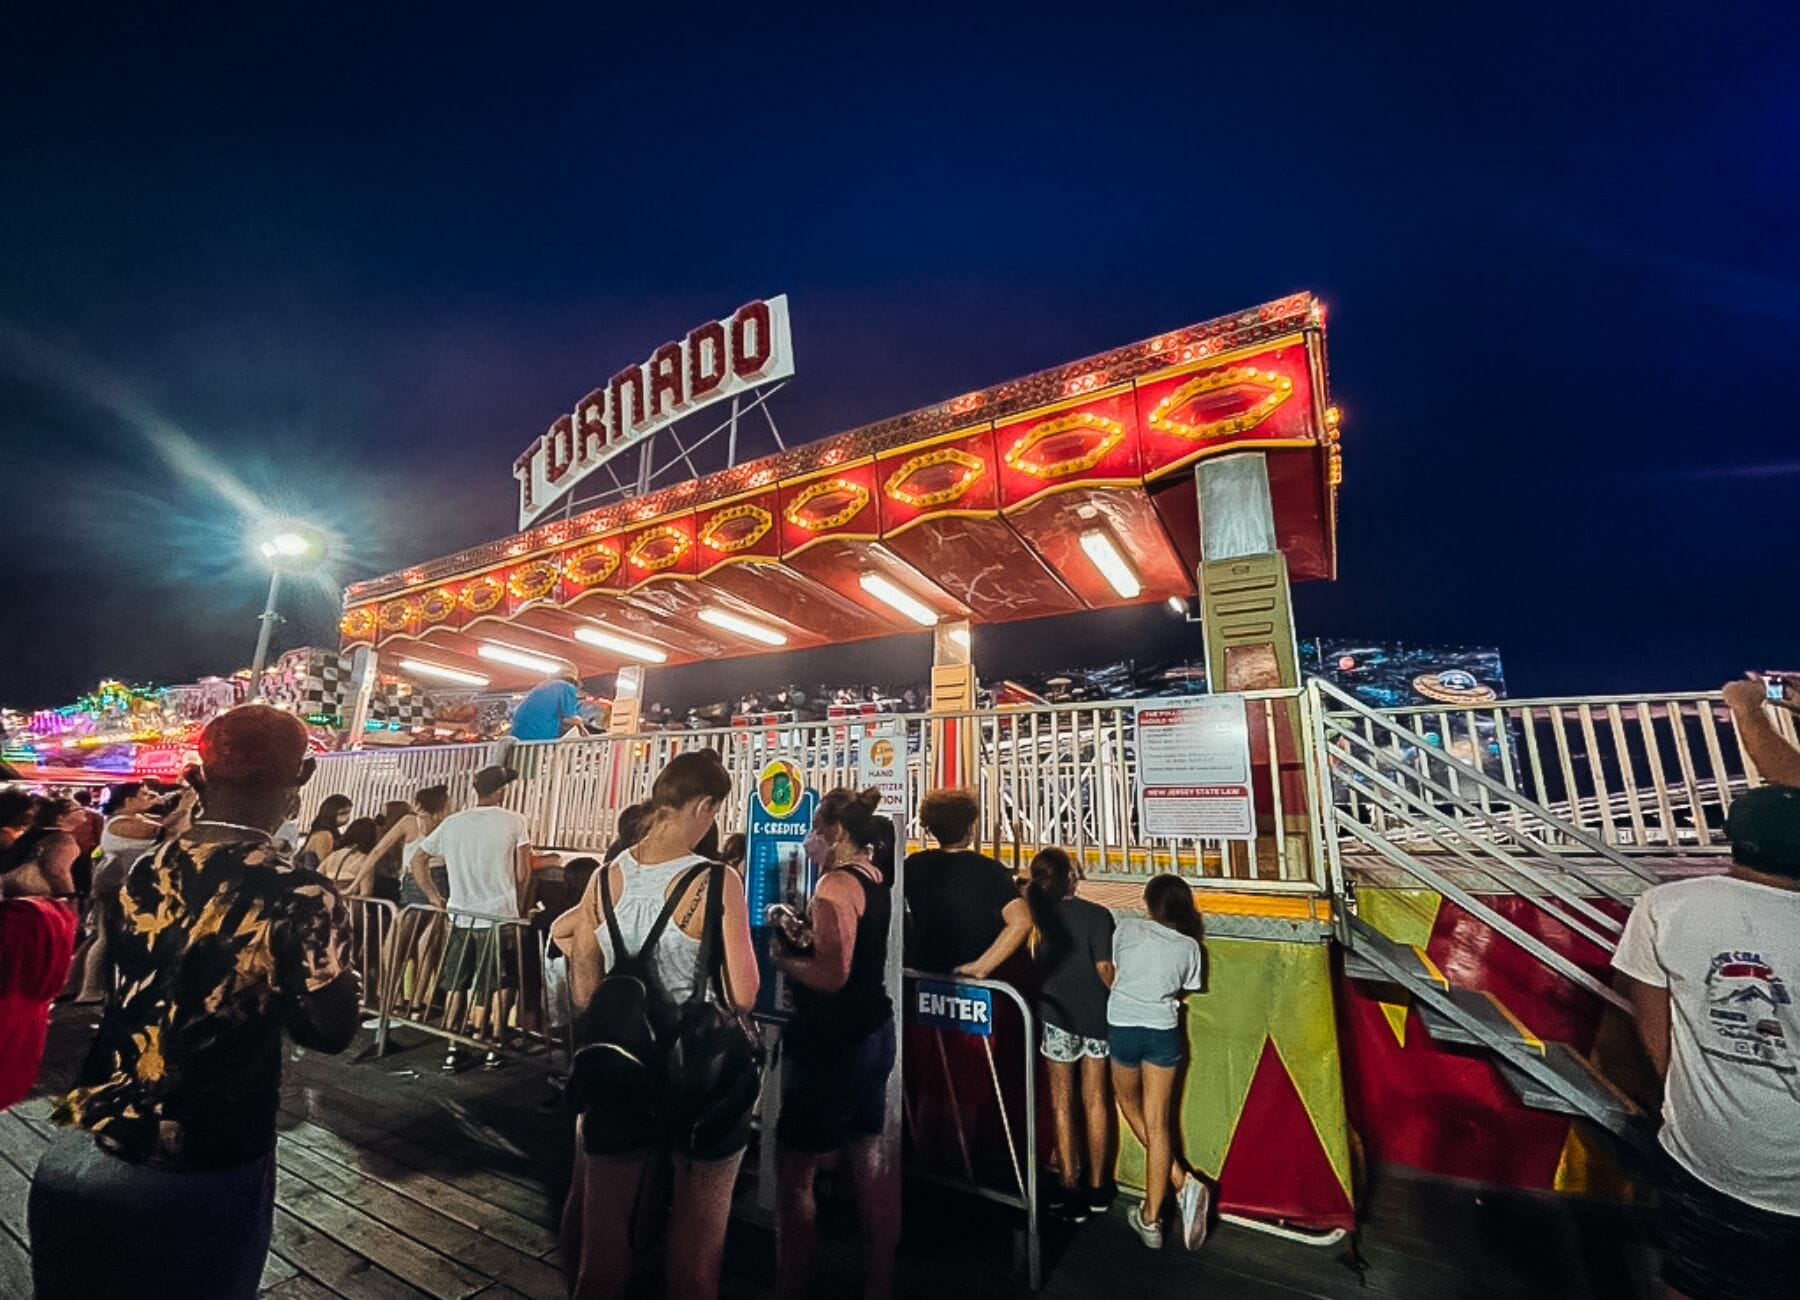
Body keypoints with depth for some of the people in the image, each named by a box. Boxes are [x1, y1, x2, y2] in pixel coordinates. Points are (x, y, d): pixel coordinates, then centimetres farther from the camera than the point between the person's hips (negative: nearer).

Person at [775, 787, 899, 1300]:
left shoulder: (836, 884, -20)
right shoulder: (875, 878, 7)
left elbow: (832, 973, -26)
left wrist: (781, 958, -11)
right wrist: (802, 934, 7)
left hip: (832, 1044, -9)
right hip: (871, 1033, 9)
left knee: (795, 1171, 6)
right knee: (868, 1157, 20)